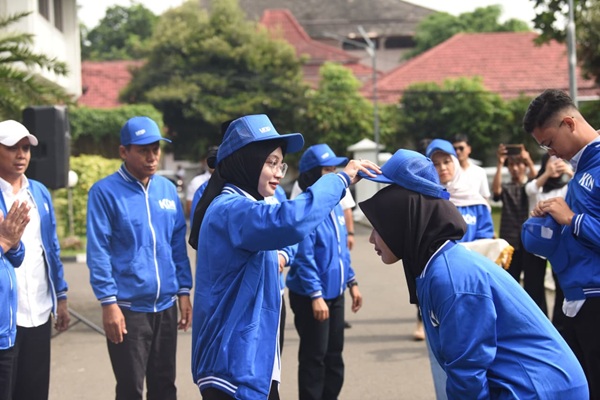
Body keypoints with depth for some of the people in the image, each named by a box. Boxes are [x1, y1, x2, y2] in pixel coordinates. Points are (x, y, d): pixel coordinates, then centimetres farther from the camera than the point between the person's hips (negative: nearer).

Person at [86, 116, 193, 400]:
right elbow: (98, 252, -11)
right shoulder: (105, 191, -8)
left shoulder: (168, 189, 7)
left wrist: (184, 291, 8)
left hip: (166, 305, 5)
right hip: (128, 307, -5)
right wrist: (108, 302, -15)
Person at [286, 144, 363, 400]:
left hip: (335, 293, 8)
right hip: (310, 297, -8)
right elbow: (303, 257, -21)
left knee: (334, 355, 17)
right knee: (314, 357, 2)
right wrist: (316, 295, -22)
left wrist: (352, 282, 15)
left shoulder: (335, 205, 7)